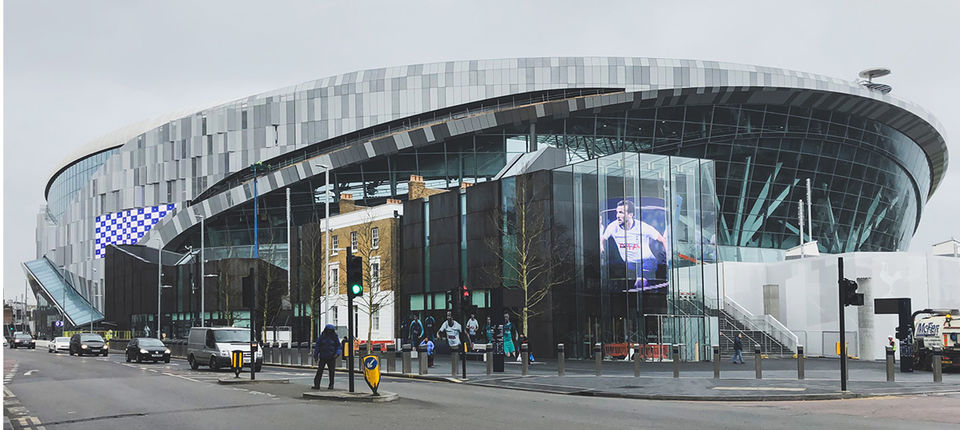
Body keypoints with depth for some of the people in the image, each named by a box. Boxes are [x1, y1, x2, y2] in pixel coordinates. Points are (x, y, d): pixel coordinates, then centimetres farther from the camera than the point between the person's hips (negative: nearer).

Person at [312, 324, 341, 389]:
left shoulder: (334, 337, 3)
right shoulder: (321, 337, 3)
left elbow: (339, 347, 7)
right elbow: (317, 346, 6)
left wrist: (337, 353, -10)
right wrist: (315, 355, 0)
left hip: (331, 357, 0)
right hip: (322, 357, 0)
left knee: (331, 371, 3)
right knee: (319, 371, -5)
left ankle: (331, 385, 12)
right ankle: (316, 385, -6)